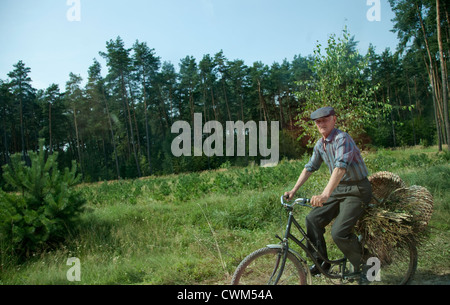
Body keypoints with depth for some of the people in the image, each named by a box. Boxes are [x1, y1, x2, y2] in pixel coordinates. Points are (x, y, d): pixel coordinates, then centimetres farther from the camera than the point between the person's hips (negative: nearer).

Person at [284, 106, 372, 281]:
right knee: (312, 220, 0)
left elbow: (340, 167, -34)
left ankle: (364, 266, 7)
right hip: (338, 189, 8)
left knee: (339, 233, -18)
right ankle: (321, 262, 14)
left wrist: (325, 194, -45)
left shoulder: (342, 139, -20)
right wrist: (293, 191, 7)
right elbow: (309, 168, 13)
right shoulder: (320, 145, 7)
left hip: (357, 190, -8)